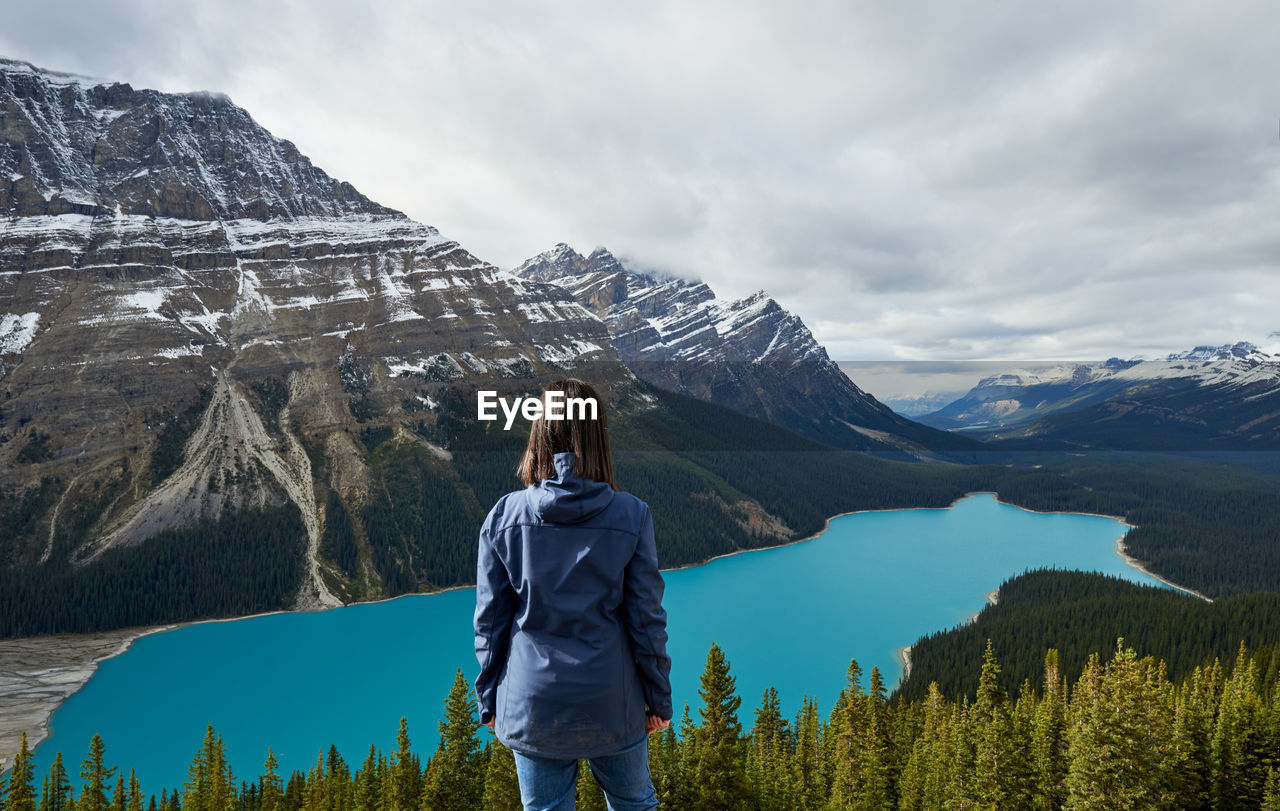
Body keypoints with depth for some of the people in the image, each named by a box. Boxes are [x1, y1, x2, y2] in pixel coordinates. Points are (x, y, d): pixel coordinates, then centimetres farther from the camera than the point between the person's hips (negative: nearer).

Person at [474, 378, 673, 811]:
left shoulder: (504, 516, -11)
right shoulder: (630, 515, -13)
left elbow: (490, 621, -4)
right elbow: (646, 618, -8)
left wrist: (488, 700, 9)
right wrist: (658, 698, 5)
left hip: (532, 707, 1)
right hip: (612, 705, 0)